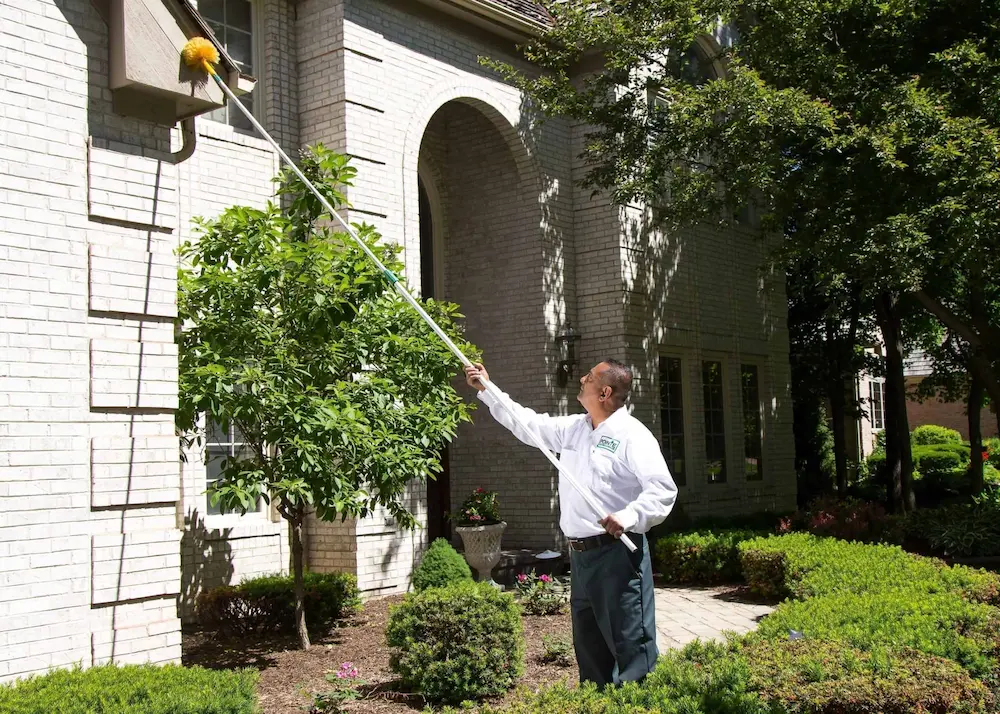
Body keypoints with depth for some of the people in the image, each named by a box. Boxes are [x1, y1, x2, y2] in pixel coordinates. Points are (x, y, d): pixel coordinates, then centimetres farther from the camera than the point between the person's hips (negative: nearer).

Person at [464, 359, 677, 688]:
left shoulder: (632, 435, -10)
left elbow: (663, 488, -19)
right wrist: (486, 389, 24)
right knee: (589, 647, 17)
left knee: (630, 643, -8)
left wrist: (629, 516, -34)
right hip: (579, 554, 9)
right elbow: (527, 423, 25)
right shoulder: (573, 428, 14)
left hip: (617, 553, -8)